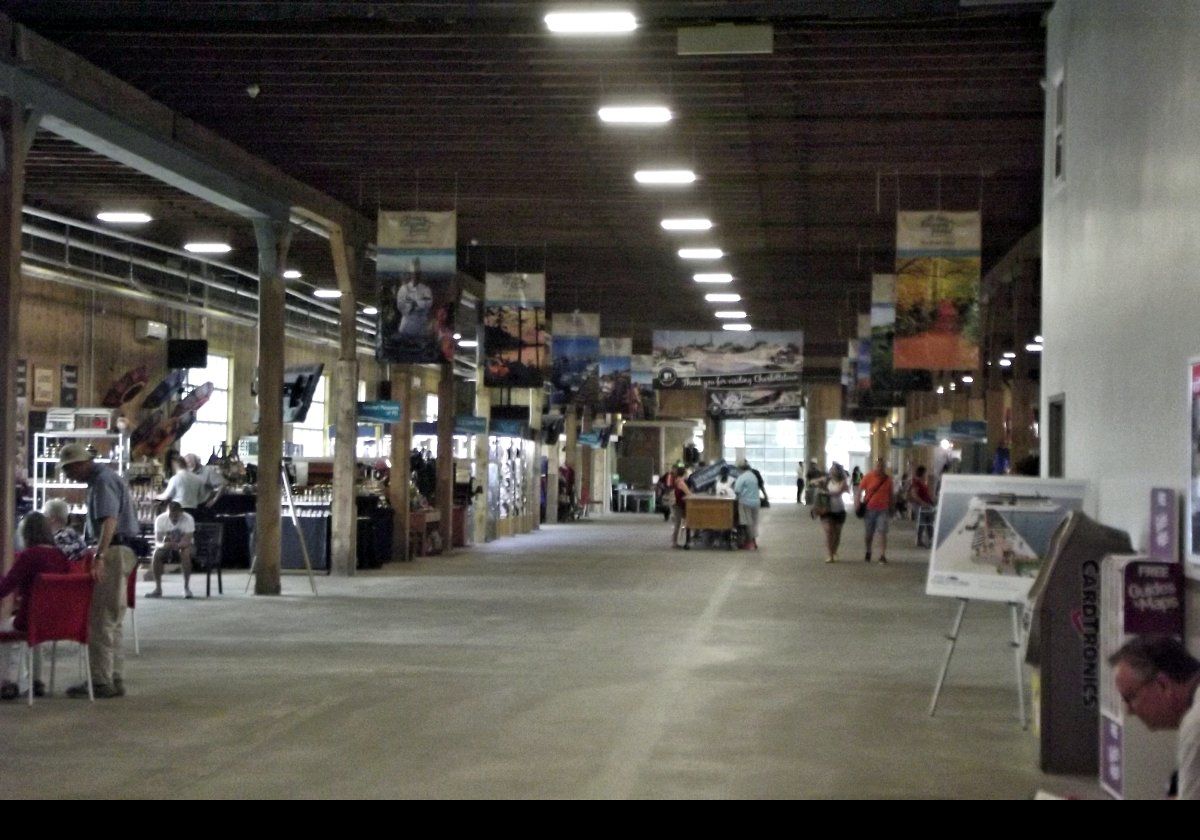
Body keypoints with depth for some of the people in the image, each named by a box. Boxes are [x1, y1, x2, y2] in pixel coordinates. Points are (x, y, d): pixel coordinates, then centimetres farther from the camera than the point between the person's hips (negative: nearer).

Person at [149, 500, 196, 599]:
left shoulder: (188, 519, -22)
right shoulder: (160, 519, -16)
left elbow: (187, 541, -28)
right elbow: (157, 541, -20)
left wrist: (177, 545, -49)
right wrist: (163, 545, -45)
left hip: (182, 546, -2)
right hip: (167, 546, 2)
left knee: (186, 552, -36)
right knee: (156, 554, -29)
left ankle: (186, 587, -26)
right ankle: (158, 589, -20)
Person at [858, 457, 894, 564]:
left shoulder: (888, 479, 4)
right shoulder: (868, 477, -2)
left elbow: (890, 495, 12)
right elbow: (860, 491, 1)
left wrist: (891, 509, 11)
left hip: (883, 510, 0)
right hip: (869, 509, 0)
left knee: (883, 532, -10)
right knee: (869, 533, 11)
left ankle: (882, 556, -10)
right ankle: (868, 553, 31)